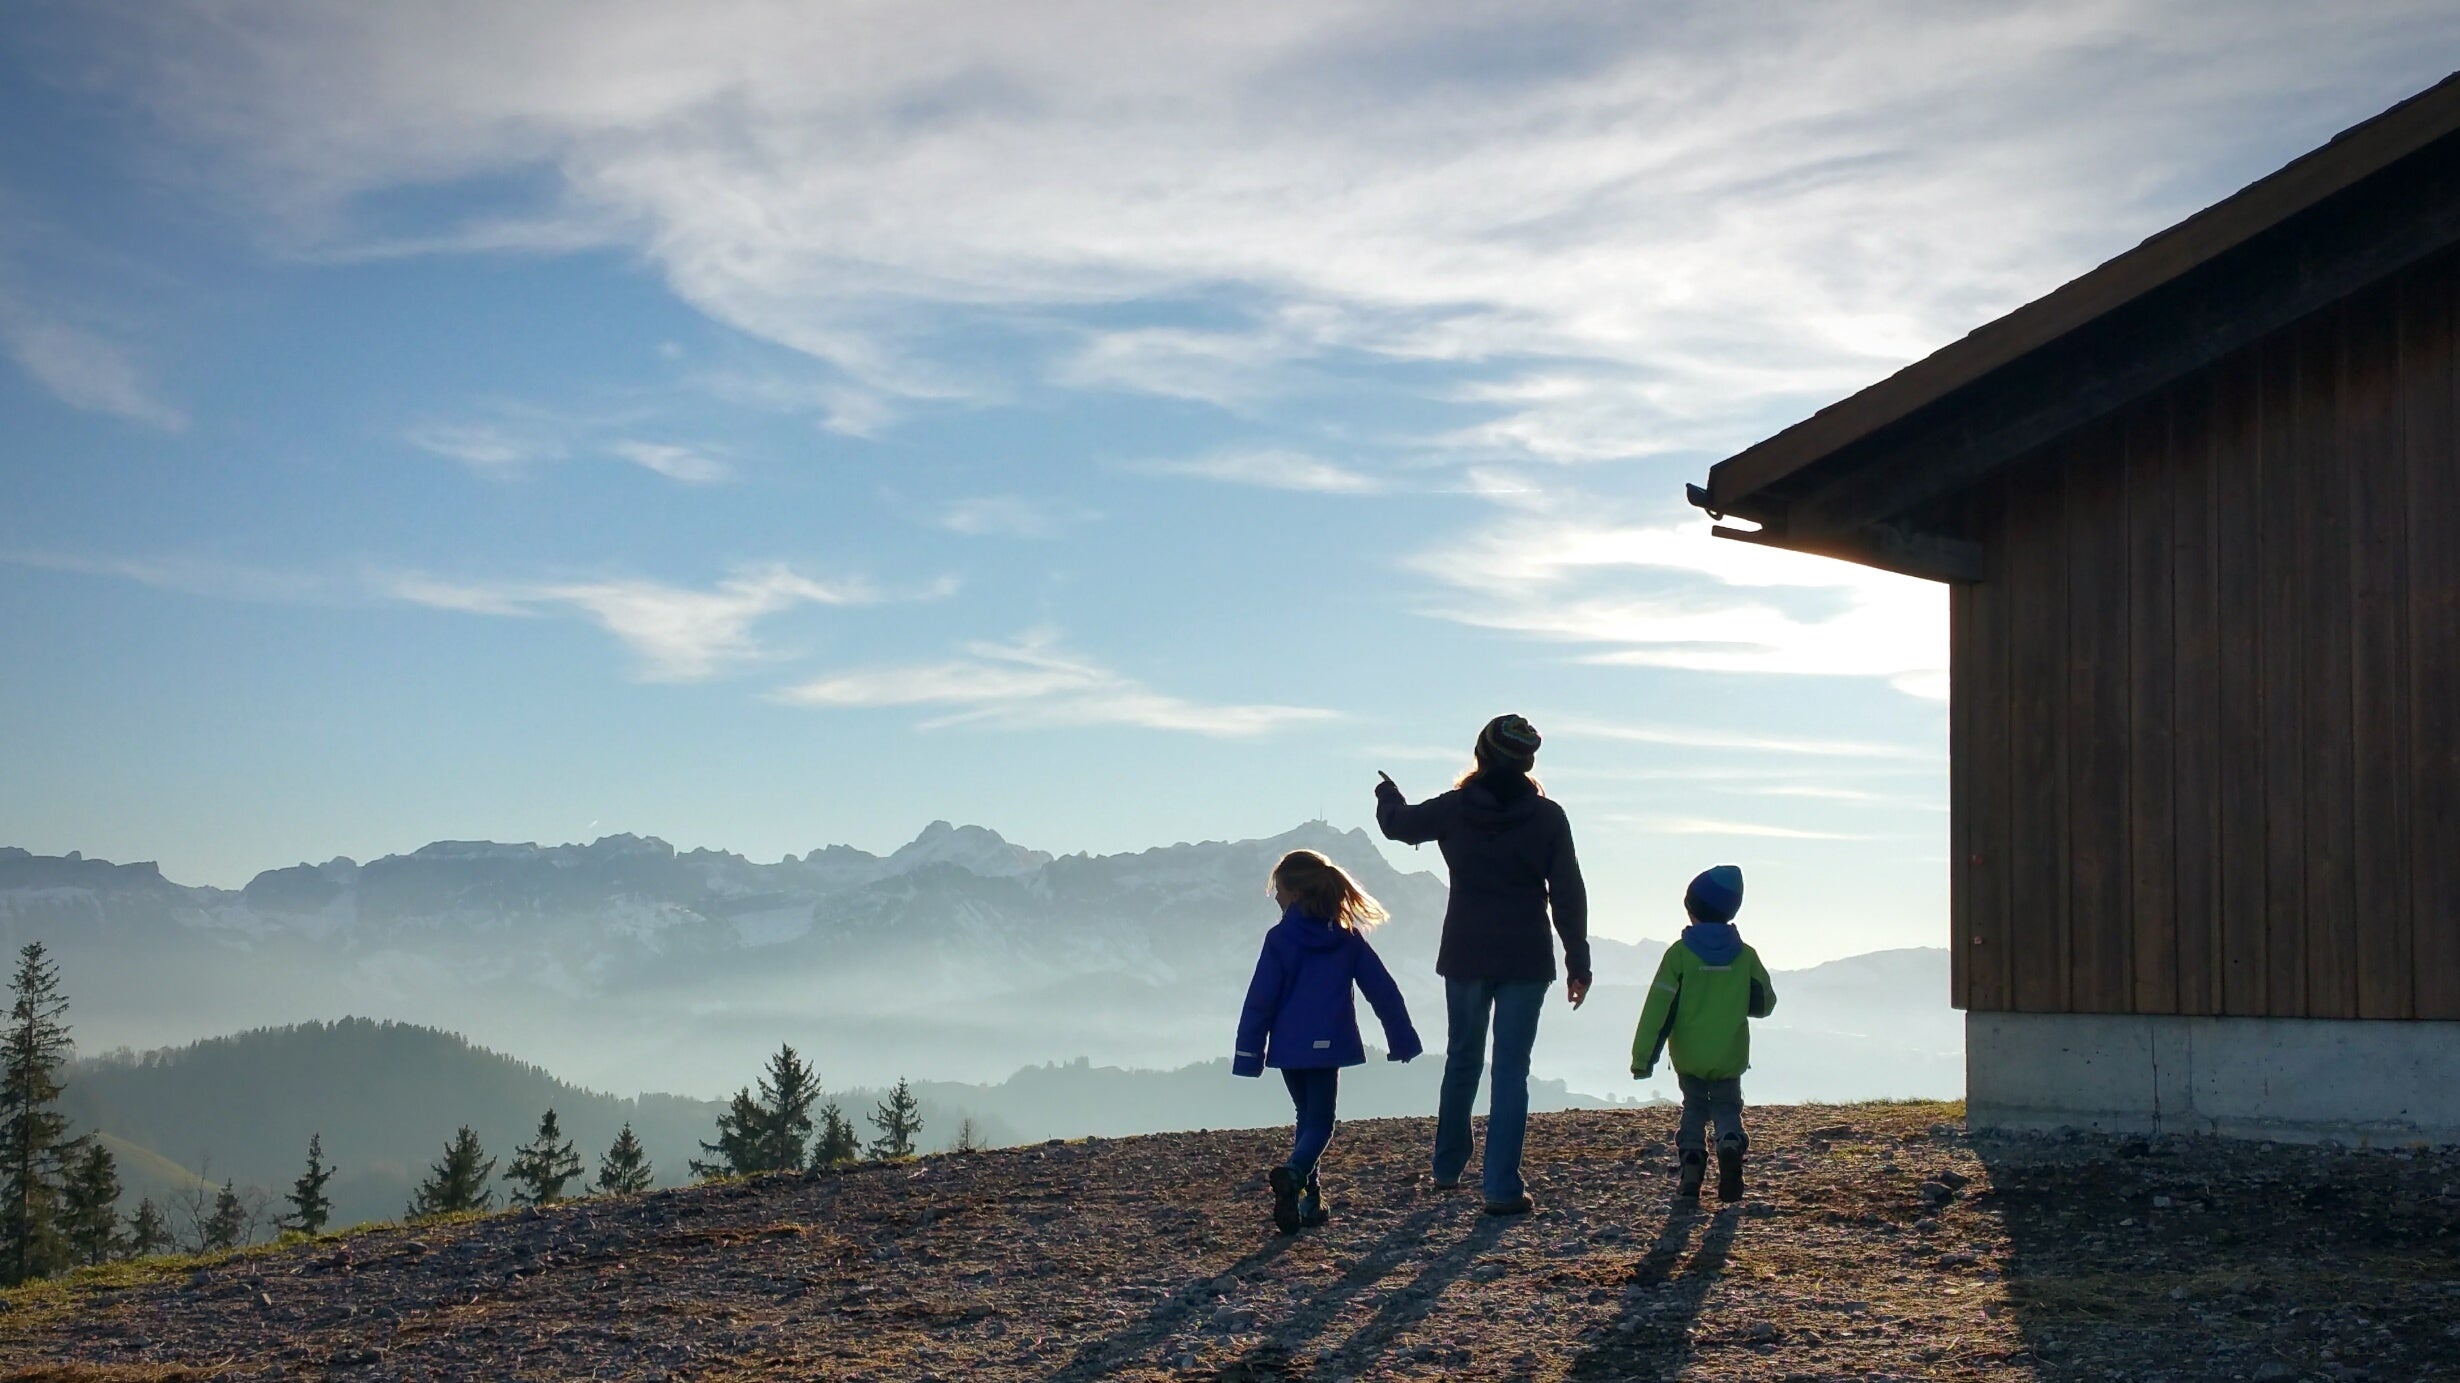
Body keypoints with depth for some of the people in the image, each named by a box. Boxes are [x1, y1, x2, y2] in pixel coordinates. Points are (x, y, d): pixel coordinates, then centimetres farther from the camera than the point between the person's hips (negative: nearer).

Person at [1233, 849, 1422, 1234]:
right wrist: (1402, 1039, 14)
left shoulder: (1280, 939, -4)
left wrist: (1249, 1055, -1)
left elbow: (1260, 1000, -5)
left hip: (1289, 1047, 0)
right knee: (1319, 1123, 1)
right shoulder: (1347, 938, 4)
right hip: (1329, 1044, 0)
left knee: (1308, 1118, 18)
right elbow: (1383, 990, 6)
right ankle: (1294, 1174, -28)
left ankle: (1309, 1199, 12)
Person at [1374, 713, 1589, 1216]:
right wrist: (1577, 962, 2)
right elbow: (1568, 895, -5)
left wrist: (1387, 792, 39)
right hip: (1526, 960, -2)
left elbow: (1398, 823, 16)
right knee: (1511, 1071, -1)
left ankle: (1447, 1167, 30)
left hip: (1465, 955, 2)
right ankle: (1502, 1188, -6)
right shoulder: (1547, 817, -6)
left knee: (1461, 1060, 19)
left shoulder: (1454, 810, -3)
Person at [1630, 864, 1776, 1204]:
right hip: (1730, 1058, 1)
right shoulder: (1745, 955, -2)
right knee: (1728, 1107, 13)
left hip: (1689, 1057, -1)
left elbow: (1658, 1009, -11)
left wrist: (1642, 1057, -10)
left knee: (1694, 1108, 16)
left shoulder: (1679, 953, -8)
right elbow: (1765, 1004, 6)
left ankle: (1692, 1162, -4)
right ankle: (1730, 1143, -18)